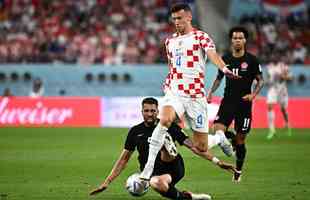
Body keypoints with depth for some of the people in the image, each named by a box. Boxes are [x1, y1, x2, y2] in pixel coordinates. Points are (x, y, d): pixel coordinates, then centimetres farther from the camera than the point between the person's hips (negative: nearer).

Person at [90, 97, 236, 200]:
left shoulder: (170, 127, 4)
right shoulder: (135, 132, 9)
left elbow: (192, 146, 1)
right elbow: (124, 159, 14)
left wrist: (216, 161, -8)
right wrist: (106, 183, 9)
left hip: (174, 169, -1)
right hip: (153, 174, 1)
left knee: (165, 136, -23)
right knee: (158, 183, -39)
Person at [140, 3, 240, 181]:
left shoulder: (200, 37, -3)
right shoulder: (170, 41, 14)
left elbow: (213, 54, -23)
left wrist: (224, 69, -42)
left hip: (195, 95, -3)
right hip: (174, 93, 3)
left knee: (201, 148, 1)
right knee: (164, 120, -31)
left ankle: (220, 138, 39)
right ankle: (147, 170, -30)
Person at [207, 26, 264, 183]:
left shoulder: (252, 60, -4)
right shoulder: (225, 58, 5)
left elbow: (260, 80, 2)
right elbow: (219, 77, 19)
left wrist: (253, 94, -15)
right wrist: (210, 93, 5)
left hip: (244, 104, -2)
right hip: (228, 101, 2)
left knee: (240, 140, 2)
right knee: (217, 131, -18)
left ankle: (238, 171, 20)